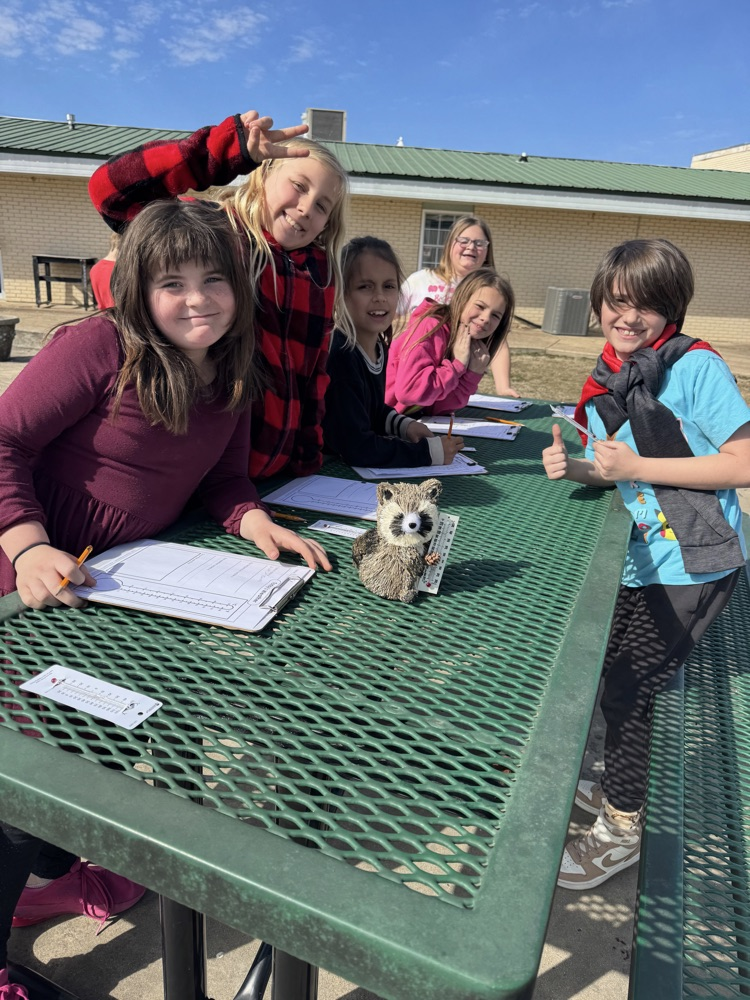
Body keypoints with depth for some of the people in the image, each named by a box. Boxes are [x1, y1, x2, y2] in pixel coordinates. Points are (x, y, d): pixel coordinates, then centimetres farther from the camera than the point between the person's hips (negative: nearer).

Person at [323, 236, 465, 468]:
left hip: (364, 469, 7)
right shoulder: (338, 353, -22)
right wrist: (432, 451, -18)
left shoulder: (379, 347, 1)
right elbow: (356, 447, -25)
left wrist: (403, 425, -1)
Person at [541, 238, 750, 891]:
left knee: (627, 690, -2)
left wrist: (635, 467, -22)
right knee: (615, 679, 15)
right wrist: (576, 468, -9)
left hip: (692, 567, -7)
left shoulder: (696, 366, -15)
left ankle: (622, 829, 21)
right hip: (639, 562, 7)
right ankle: (617, 788, 41)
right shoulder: (606, 385, 6)